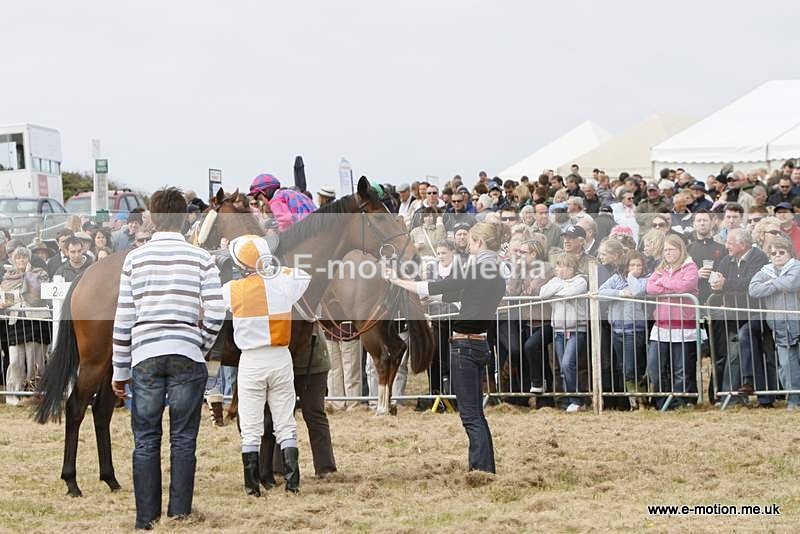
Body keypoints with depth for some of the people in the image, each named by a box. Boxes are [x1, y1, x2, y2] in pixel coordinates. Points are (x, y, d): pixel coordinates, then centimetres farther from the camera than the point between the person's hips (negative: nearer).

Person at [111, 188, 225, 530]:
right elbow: (215, 313, -7)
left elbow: (124, 318, 3)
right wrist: (202, 347, 10)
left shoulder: (135, 259, 3)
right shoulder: (201, 258, 1)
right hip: (187, 356, 0)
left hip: (145, 357, 1)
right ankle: (180, 514, 5)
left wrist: (120, 370, 9)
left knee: (145, 441, 7)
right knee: (183, 439, 6)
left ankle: (147, 519, 8)